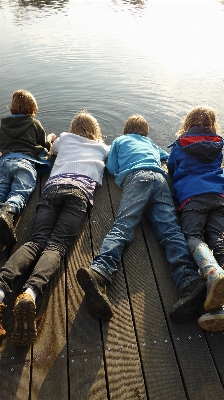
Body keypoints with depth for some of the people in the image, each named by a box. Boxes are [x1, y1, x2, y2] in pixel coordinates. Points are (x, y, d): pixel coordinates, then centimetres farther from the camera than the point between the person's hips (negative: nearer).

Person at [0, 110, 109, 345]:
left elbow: (53, 149, 59)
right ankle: (31, 292, -47)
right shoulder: (102, 147, 33)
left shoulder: (65, 138, 36)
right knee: (57, 244, -19)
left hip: (53, 185, 2)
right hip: (81, 188, -2)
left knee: (37, 240, -13)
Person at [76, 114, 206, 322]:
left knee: (123, 225, -24)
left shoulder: (119, 140, 33)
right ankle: (189, 280, -41)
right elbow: (168, 156, 57)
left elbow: (111, 168, 24)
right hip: (160, 178, 3)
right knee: (170, 228, -16)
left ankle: (99, 272, -48)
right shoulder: (151, 143, 41)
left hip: (136, 177, -3)